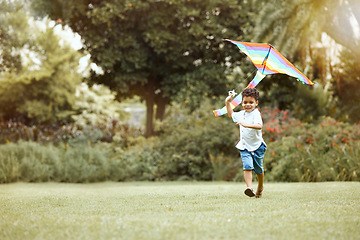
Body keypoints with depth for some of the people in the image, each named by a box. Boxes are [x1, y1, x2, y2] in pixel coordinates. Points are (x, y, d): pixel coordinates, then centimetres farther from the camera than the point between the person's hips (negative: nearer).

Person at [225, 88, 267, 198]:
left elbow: (259, 125, -33)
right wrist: (227, 103, 25)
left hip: (257, 146, -4)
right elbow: (231, 114, 33)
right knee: (247, 166, -16)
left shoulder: (256, 113, -13)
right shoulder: (241, 114, 10)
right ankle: (249, 187, -25)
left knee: (258, 169, 11)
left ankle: (260, 187, 34)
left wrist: (245, 124, -44)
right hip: (244, 147, 4)